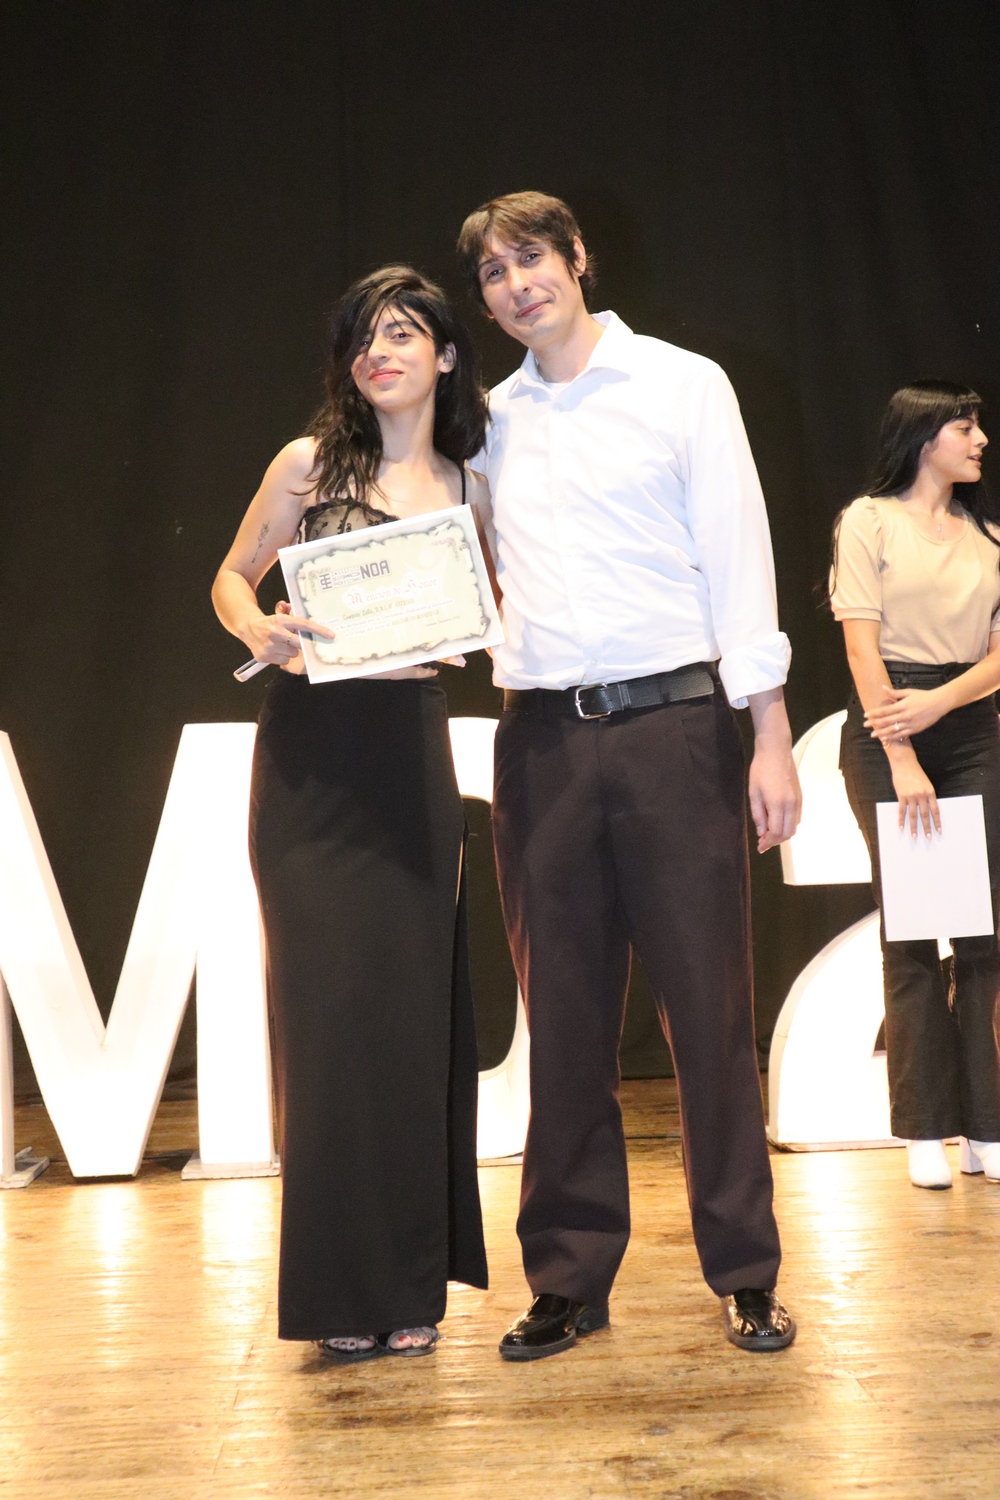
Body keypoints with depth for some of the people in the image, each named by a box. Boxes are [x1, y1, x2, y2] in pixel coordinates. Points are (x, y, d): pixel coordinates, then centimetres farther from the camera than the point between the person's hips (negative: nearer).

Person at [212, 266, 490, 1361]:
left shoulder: (470, 487, 11)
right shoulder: (309, 463, 4)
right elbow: (232, 579, 9)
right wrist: (257, 628, -11)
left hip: (412, 754, 2)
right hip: (311, 753, -2)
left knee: (413, 1005, 2)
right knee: (328, 1002, -3)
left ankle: (409, 1282, 15)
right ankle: (344, 1290, 9)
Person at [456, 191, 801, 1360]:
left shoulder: (682, 385, 5)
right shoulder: (489, 421, 15)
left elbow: (737, 559, -1)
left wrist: (769, 734, -6)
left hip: (671, 722, -3)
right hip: (539, 736, 3)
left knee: (709, 1003, 0)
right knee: (564, 1014, 6)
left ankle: (744, 1275, 14)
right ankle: (569, 1280, 17)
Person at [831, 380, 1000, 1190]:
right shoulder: (869, 520, 3)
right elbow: (863, 644, -6)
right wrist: (902, 759, -14)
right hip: (886, 730, -4)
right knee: (910, 931, -3)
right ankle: (927, 1131, 3)